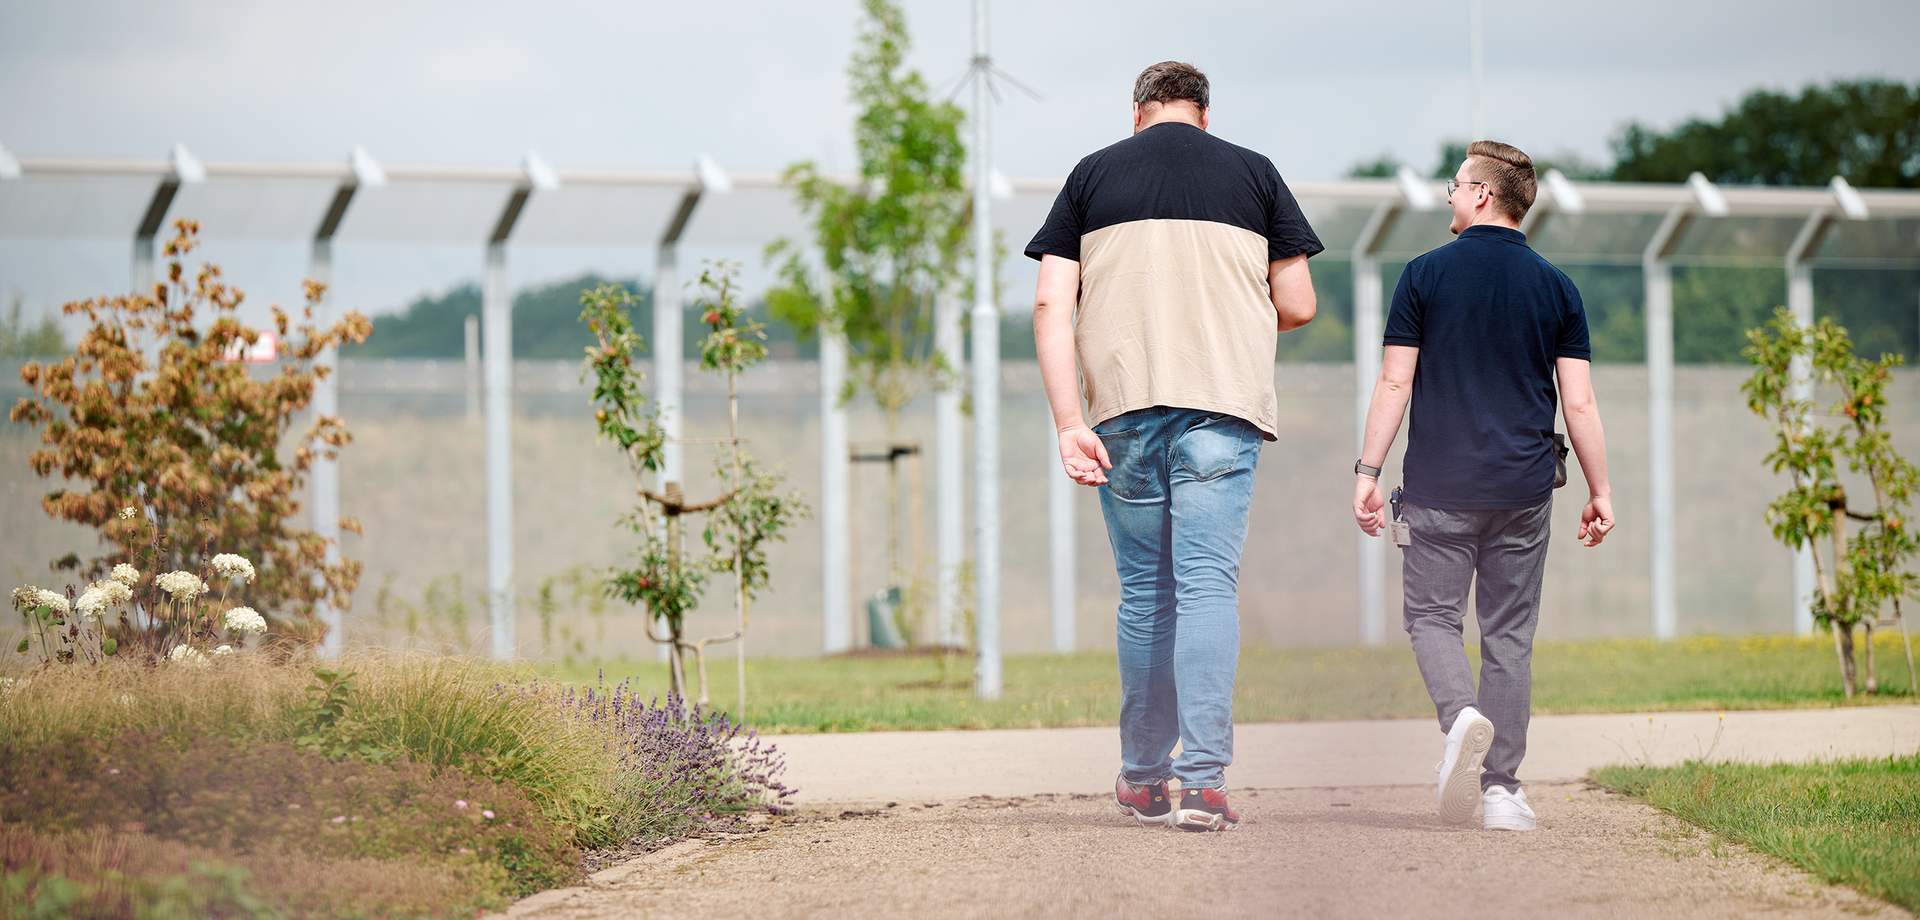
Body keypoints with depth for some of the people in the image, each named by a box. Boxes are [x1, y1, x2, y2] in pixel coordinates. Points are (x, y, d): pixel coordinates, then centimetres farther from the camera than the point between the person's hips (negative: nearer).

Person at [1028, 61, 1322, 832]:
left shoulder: (1092, 175, 11)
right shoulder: (1253, 173, 9)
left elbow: (1052, 305, 2)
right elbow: (1297, 306, 8)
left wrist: (1067, 424, -2)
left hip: (1123, 409, 1)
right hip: (1223, 404, -1)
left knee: (1143, 594, 11)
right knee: (1209, 587, -5)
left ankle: (1143, 780, 18)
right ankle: (1205, 781, -16)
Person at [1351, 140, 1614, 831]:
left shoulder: (1426, 275, -2)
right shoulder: (1556, 288, 4)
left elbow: (1394, 383, -4)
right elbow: (1579, 402, 2)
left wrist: (1368, 471, 2)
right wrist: (1600, 491, 8)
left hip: (1439, 488, -2)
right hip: (1523, 489, 2)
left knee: (1432, 616, 8)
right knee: (1509, 633, 7)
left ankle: (1461, 714, -22)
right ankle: (1502, 789, 3)